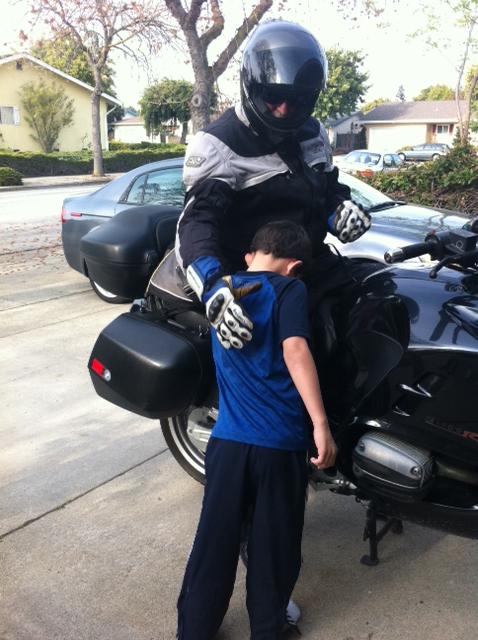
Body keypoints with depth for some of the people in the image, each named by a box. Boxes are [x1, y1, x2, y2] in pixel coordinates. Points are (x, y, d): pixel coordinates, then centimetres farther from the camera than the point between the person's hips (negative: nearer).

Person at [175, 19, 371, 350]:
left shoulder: (313, 133, 11)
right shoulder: (218, 144, -12)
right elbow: (197, 221, -24)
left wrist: (343, 208, -2)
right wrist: (214, 287, -43)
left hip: (314, 262, 7)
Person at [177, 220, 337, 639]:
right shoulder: (289, 289, -6)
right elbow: (294, 350, -20)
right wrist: (321, 425, -24)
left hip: (228, 439, 4)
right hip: (281, 442, -3)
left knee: (214, 543, 15)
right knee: (274, 544, 16)